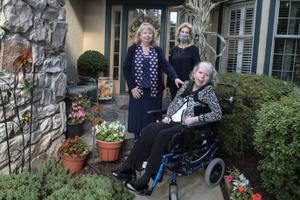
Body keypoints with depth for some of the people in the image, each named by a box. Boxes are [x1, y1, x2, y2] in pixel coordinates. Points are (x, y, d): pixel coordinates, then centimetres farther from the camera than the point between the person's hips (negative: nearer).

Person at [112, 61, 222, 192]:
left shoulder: (208, 90, -1)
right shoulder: (187, 84, 14)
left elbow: (218, 113, -8)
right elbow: (174, 103, 21)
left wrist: (196, 119, -16)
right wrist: (168, 115, 3)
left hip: (187, 127, -5)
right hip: (172, 122, 6)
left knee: (162, 136, -31)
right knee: (148, 130, -20)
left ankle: (145, 180, -26)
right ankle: (128, 167, -16)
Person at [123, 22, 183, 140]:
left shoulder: (157, 50, 5)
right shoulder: (133, 49, 1)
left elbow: (166, 65, -7)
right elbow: (126, 69, -1)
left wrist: (175, 78, -25)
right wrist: (132, 87, -9)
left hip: (154, 91, 2)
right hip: (138, 91, -1)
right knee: (138, 117, 4)